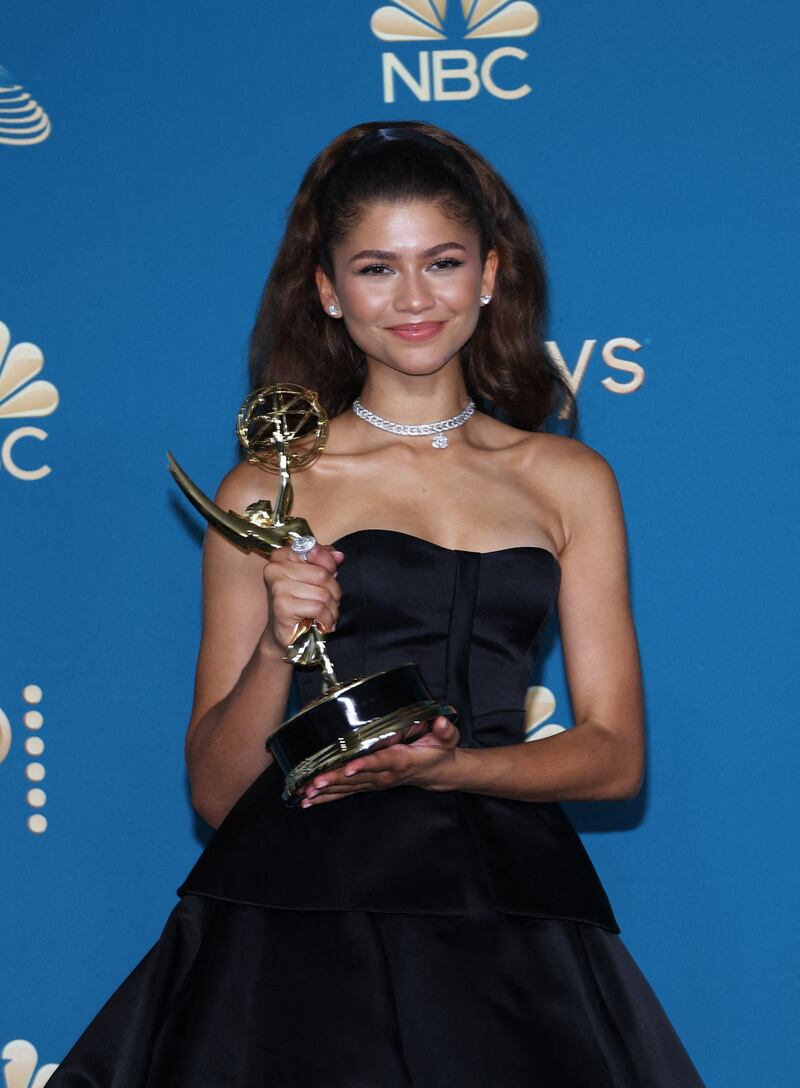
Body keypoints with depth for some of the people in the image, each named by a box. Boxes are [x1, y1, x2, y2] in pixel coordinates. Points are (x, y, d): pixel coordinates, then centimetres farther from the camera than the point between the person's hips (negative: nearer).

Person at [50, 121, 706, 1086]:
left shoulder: (568, 481, 14)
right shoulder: (267, 493, 8)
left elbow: (616, 755, 10)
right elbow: (214, 792, 7)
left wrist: (447, 766, -7)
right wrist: (277, 651, -11)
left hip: (504, 907, 2)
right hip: (300, 910, -2)